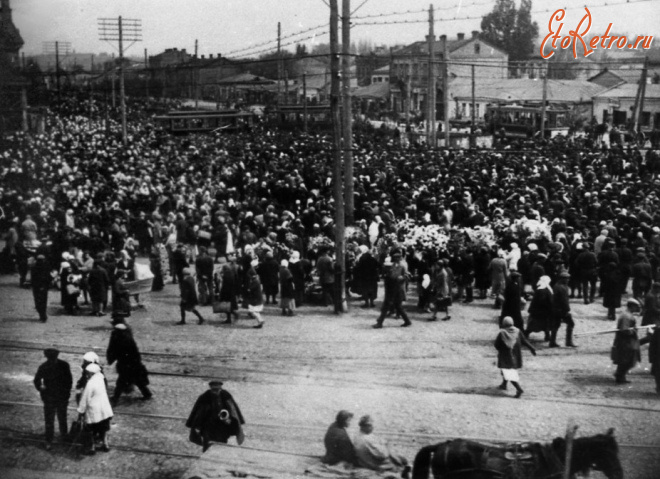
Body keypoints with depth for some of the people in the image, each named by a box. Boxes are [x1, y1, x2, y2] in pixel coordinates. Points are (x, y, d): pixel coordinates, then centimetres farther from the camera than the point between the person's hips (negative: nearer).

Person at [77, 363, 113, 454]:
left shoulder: (90, 384, -23)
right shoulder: (100, 378, -5)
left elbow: (85, 399, -15)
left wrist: (81, 412, -6)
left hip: (94, 411, -6)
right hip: (105, 410, 6)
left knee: (94, 431, 7)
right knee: (103, 429, 18)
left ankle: (93, 447, 16)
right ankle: (105, 444, 24)